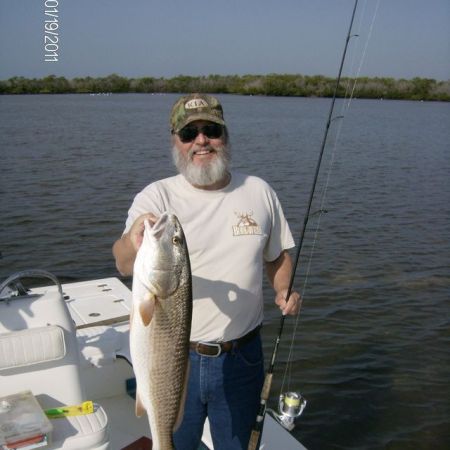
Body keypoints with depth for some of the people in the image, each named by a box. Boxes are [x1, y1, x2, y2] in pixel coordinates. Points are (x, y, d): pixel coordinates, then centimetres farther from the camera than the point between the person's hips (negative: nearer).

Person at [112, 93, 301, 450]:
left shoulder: (259, 192, 0)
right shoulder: (156, 197, -10)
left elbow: (277, 256, 13)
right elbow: (124, 266, -26)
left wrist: (285, 291, -7)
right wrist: (134, 241, -49)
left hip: (242, 357, 3)